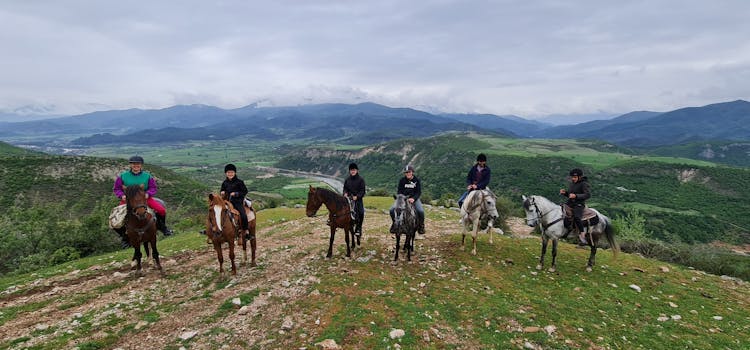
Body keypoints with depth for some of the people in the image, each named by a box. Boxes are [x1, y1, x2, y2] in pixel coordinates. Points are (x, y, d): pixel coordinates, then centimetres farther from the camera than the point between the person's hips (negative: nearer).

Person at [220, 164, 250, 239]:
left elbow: (245, 191, -3)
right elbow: (222, 190, 25)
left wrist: (236, 194, -14)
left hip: (238, 202, -5)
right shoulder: (225, 183, 11)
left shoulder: (239, 182, -3)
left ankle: (246, 231, -8)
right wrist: (222, 193, 1)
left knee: (243, 215, -22)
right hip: (228, 202, 5)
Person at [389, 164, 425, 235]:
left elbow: (419, 192, -7)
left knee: (421, 211, -27)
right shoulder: (402, 180, -1)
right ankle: (394, 223, 8)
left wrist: (413, 198, -25)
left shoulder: (417, 180, -4)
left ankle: (421, 225, 2)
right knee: (392, 209, -20)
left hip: (414, 198, -1)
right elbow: (399, 191, 0)